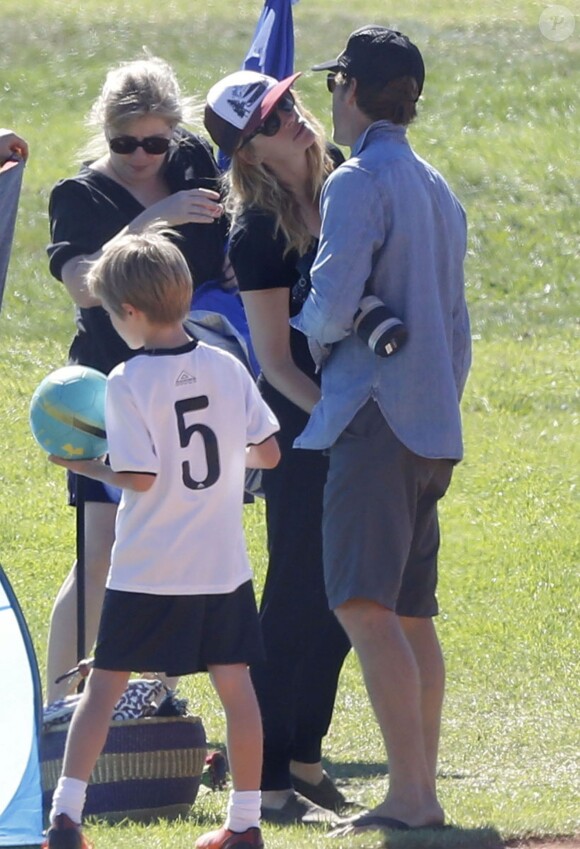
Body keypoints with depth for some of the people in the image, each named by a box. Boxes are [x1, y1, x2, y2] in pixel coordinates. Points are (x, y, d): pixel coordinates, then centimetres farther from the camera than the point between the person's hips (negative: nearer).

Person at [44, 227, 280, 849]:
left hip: (147, 572, -3)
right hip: (223, 565, 3)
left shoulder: (127, 383, -12)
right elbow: (268, 453, 5)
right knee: (235, 684, 8)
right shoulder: (227, 369, 0)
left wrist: (88, 467, 0)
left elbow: (139, 477, -17)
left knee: (104, 685, 4)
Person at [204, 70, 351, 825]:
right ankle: (267, 774, -1)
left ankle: (303, 754, 21)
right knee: (298, 593, -5)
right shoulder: (257, 232, -15)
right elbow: (275, 360, -14)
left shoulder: (342, 181, 7)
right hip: (300, 423, -7)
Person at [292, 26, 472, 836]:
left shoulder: (358, 184, -8)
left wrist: (286, 341, 3)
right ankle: (422, 792, 11)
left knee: (364, 605, -15)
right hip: (433, 423, 9)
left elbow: (332, 308, -17)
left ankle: (411, 793, -23)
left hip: (377, 418, -9)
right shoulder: (438, 192, 20)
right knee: (410, 614, 11)